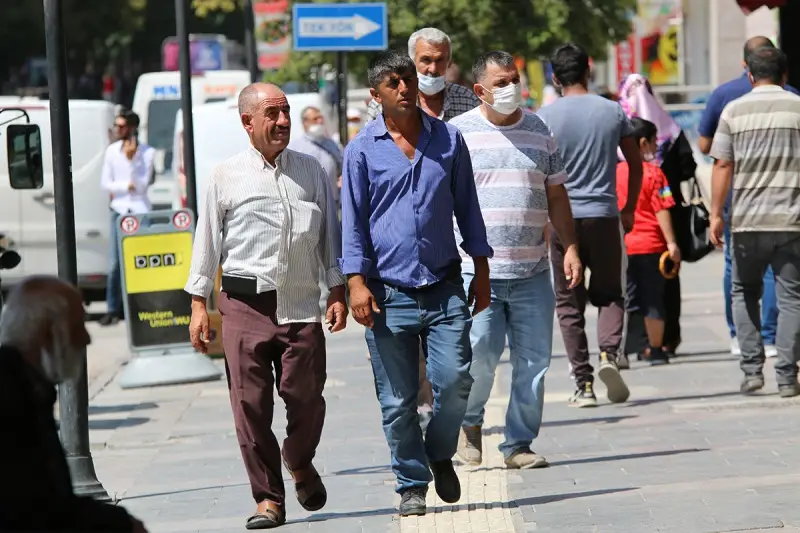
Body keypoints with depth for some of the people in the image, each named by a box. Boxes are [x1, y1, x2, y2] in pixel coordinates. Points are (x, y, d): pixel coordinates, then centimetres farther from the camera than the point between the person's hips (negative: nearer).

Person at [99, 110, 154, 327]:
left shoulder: (147, 152, -3)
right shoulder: (112, 150, 4)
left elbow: (142, 185, -10)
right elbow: (105, 183, 2)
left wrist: (132, 159, -18)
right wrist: (127, 186, -11)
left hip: (140, 211, -2)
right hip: (119, 211, 2)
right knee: (115, 264, -2)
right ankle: (113, 310, 2)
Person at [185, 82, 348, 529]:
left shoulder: (311, 172, 11)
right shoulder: (226, 177, 5)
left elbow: (330, 235, 14)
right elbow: (208, 240, 8)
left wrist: (338, 291, 8)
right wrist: (199, 304, 6)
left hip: (301, 305, 1)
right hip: (245, 304, -1)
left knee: (305, 396, -2)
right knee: (250, 403, -3)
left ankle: (300, 463, 29)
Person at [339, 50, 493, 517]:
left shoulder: (449, 140, 8)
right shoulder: (363, 150, 2)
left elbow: (467, 209, 14)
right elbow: (354, 221, 3)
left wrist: (482, 270, 11)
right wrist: (357, 281, -6)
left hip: (445, 287, 1)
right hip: (389, 294, -1)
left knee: (455, 382, -7)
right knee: (397, 400, 1)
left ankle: (440, 454, 20)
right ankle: (412, 485, 14)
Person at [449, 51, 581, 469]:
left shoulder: (538, 131, 13)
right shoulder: (458, 133, 2)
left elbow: (556, 195, 18)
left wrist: (570, 247, 8)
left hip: (531, 272, 4)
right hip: (476, 270, -3)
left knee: (533, 359, 1)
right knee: (479, 355, -10)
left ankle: (519, 444, 12)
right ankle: (469, 422, 19)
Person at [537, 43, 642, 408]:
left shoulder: (545, 117, -2)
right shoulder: (613, 112, 5)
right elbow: (636, 165, 10)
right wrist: (629, 209, 21)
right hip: (604, 216, 1)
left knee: (569, 303, 6)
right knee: (609, 294, 13)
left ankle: (584, 384, 1)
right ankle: (609, 354, -14)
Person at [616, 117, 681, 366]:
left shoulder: (614, 172, 4)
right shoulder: (653, 172, -9)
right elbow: (661, 211, -13)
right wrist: (671, 243, -11)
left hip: (622, 246, 3)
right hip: (650, 246, -3)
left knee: (626, 299, 8)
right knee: (653, 300, 6)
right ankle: (656, 350, 12)